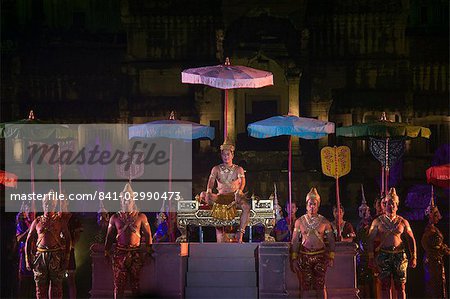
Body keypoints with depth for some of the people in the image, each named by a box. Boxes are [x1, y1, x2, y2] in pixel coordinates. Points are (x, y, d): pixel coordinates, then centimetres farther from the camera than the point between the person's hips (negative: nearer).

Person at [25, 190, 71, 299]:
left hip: (56, 257, -2)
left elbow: (68, 240, 3)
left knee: (56, 286, -1)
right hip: (40, 256, 2)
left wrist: (66, 259, -6)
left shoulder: (60, 221, 5)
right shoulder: (37, 222, 10)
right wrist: (28, 259, 2)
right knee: (41, 286, 3)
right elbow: (28, 241, 11)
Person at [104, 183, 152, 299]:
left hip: (136, 253, 0)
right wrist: (107, 252, 7)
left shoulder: (141, 217, 5)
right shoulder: (115, 217, 8)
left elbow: (148, 235, 6)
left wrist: (148, 252, 1)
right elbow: (109, 237, 12)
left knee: (135, 282, 5)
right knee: (118, 283, 0)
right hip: (119, 253, 0)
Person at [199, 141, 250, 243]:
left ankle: (240, 233, -31)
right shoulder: (216, 169, 12)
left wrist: (239, 191, -32)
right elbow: (211, 181, -4)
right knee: (203, 195, -26)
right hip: (220, 197, 2)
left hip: (234, 197, -2)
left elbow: (242, 182, -9)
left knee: (246, 207, -35)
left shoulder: (238, 169, 8)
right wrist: (208, 191, -27)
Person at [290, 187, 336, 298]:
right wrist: (294, 259, 1)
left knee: (320, 286, -1)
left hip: (320, 256, 0)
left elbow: (331, 240, 8)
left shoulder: (324, 222, 5)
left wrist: (331, 257, 0)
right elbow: (294, 242, 7)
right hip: (304, 256, 0)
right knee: (305, 287, 0)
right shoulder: (299, 221, 5)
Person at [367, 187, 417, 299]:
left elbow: (411, 239, 12)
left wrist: (414, 257, 4)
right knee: (385, 285, -2)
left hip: (399, 255, 1)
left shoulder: (403, 222, 9)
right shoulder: (378, 221, 6)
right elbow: (370, 240, 5)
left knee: (400, 286, -1)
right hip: (384, 255, -1)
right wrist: (371, 258, -3)